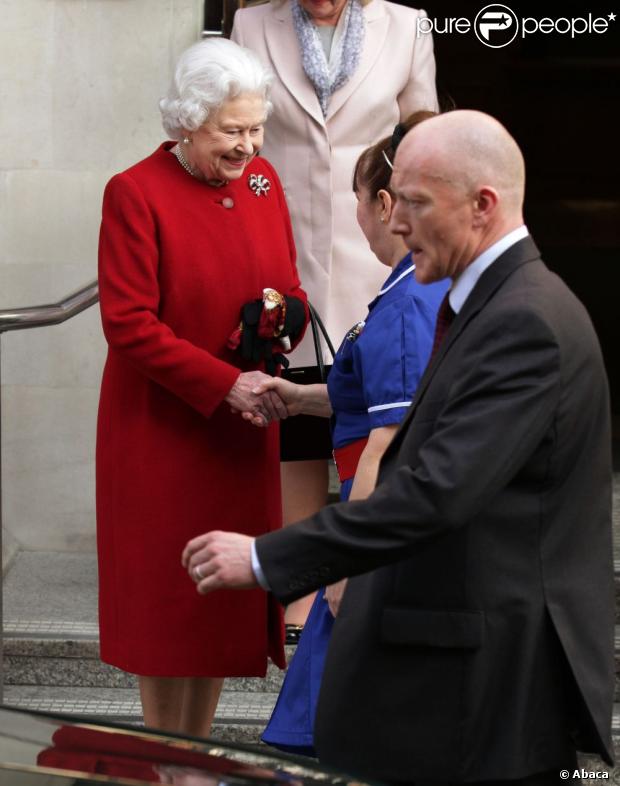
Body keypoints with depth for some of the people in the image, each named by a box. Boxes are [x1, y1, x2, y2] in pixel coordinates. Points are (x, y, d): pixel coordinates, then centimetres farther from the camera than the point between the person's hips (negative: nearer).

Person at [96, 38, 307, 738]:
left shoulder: (262, 180, 5)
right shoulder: (135, 194, -13)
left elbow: (289, 288, 13)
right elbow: (128, 324, -17)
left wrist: (282, 320, -12)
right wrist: (225, 385, -23)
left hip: (241, 433, 5)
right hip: (160, 431, -5)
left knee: (225, 595, 9)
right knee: (167, 599, 4)